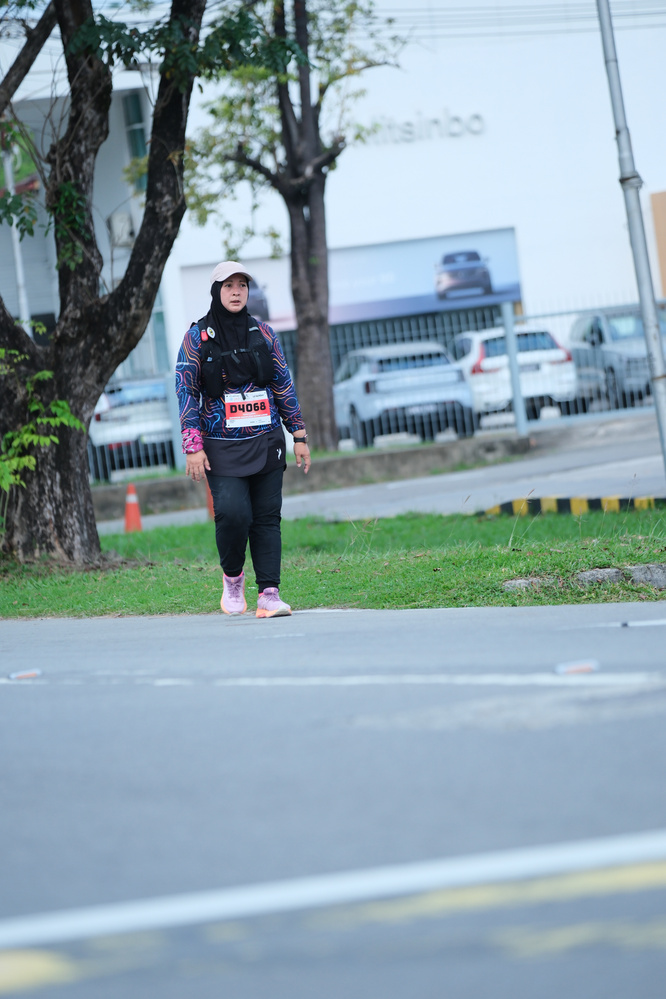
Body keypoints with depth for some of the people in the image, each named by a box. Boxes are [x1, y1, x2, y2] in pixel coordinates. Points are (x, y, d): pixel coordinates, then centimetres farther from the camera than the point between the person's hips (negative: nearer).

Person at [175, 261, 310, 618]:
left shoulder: (264, 334, 9)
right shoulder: (197, 337, 1)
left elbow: (284, 386, 13)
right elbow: (186, 392, -1)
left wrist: (299, 435, 9)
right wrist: (193, 447, -9)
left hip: (267, 442, 3)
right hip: (223, 448, -3)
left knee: (267, 517, -1)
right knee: (233, 513, -17)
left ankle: (269, 593, 1)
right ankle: (232, 576, 9)